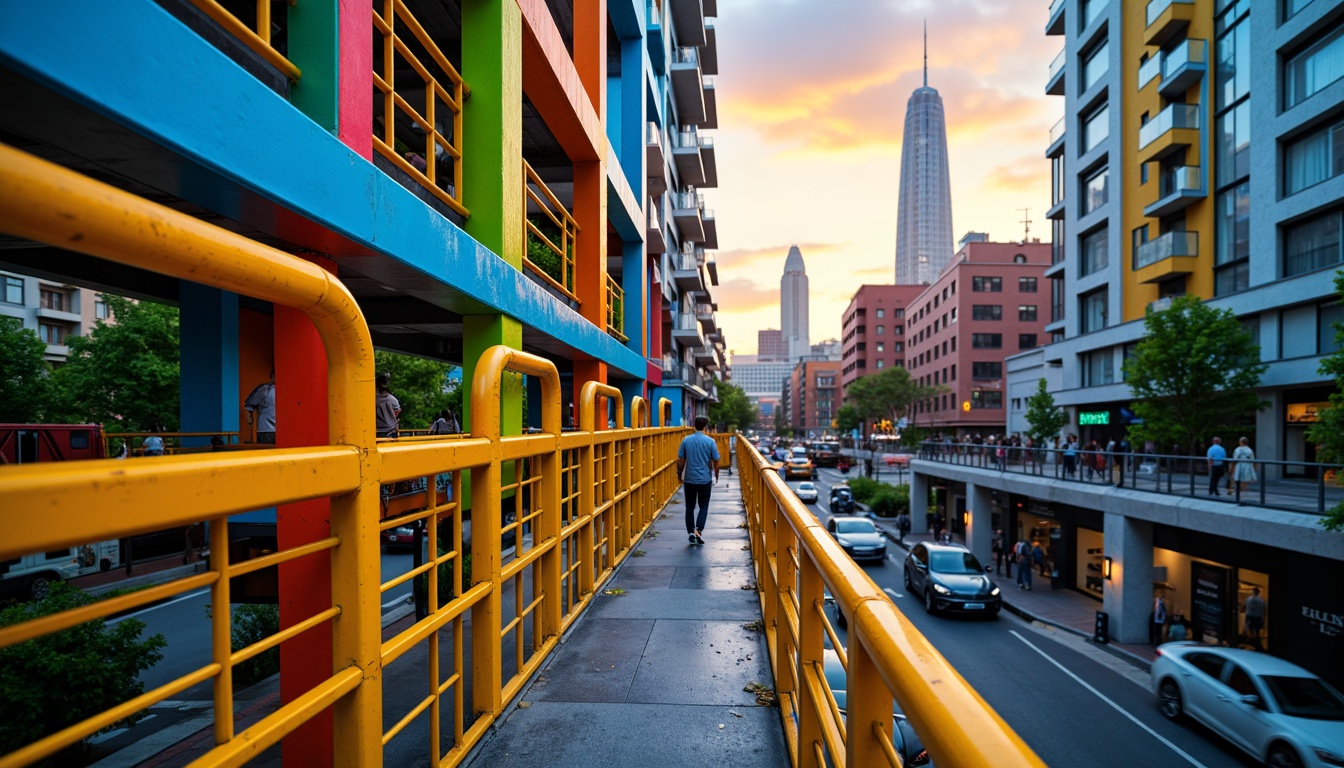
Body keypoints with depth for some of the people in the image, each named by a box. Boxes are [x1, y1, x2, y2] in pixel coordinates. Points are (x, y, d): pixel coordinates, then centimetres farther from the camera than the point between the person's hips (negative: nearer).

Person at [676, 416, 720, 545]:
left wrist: (679, 473, 14)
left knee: (690, 507, 11)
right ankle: (698, 530, -6)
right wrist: (716, 476, 13)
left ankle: (691, 533, 12)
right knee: (704, 506, 10)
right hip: (705, 479, -1)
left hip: (689, 479, 1)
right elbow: (716, 462, -2)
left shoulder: (686, 440, -3)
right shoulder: (710, 441, -7)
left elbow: (680, 460, 0)